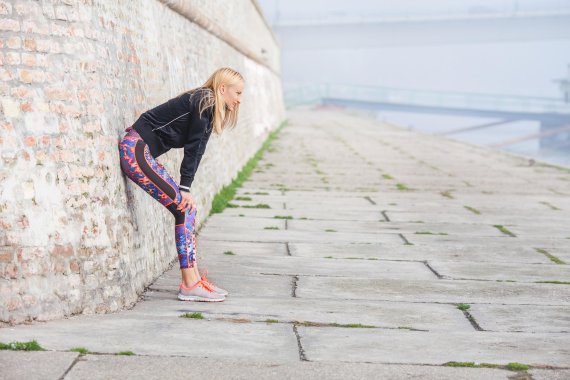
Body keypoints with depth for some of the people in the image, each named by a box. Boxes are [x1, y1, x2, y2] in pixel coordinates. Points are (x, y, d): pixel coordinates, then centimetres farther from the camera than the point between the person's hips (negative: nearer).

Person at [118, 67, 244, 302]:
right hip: (135, 150, -10)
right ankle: (190, 285, -9)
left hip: (143, 153, 10)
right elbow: (192, 148, -15)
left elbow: (196, 150, 11)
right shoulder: (205, 102, -12)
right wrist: (184, 189, -14)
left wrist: (185, 189, 3)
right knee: (184, 209, -11)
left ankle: (193, 279, 9)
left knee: (188, 209, 7)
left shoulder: (209, 108, 17)